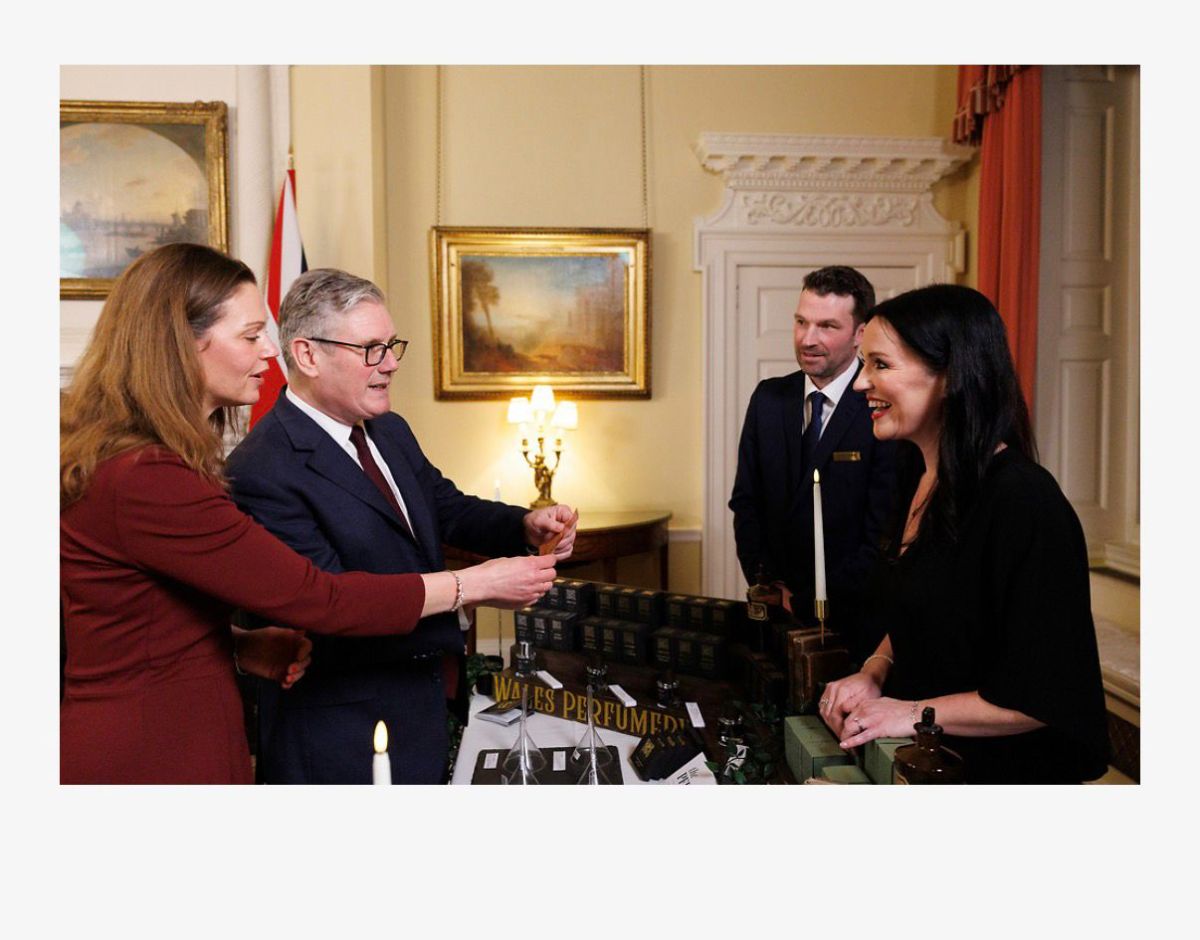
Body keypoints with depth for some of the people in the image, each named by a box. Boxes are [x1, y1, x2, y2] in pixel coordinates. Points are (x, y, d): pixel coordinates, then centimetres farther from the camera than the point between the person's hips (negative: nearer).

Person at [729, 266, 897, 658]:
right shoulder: (768, 398, 2)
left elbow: (884, 536, -17)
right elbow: (745, 501, 8)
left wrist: (804, 603, -13)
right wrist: (765, 583, -4)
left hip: (852, 622, -4)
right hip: (776, 610, 5)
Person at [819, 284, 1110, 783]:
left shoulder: (1023, 499, -22)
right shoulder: (915, 473, 4)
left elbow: (1046, 695, -21)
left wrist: (918, 713, -16)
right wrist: (875, 671, 0)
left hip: (993, 771, -7)